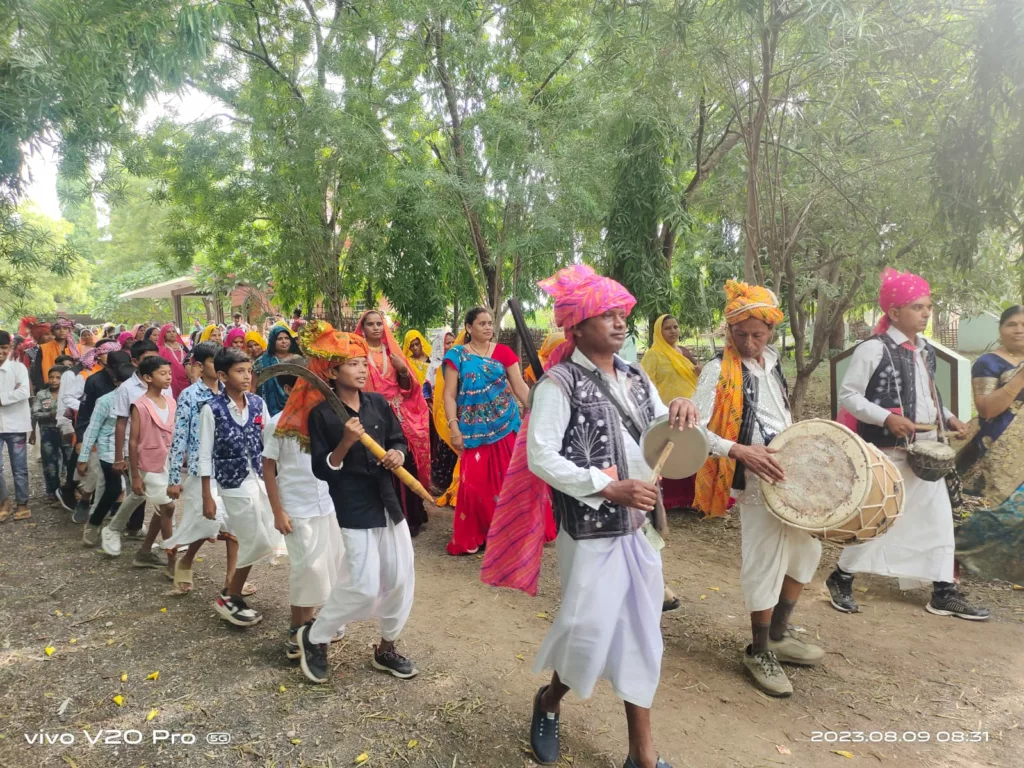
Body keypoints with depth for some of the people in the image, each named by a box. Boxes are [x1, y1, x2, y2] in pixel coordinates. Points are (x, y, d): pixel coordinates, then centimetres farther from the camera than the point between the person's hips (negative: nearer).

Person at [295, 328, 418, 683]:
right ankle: (314, 637, 20)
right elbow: (321, 470, -11)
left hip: (388, 500, 6)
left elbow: (400, 440, 12)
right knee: (363, 587, -6)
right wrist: (346, 443, -25)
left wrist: (398, 454, -10)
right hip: (353, 507, -6)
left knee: (401, 580, 10)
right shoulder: (322, 413, -10)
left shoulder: (378, 403, 4)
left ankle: (386, 648, 31)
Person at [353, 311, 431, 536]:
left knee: (406, 468, 0)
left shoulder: (393, 351, 13)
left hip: (400, 417, 3)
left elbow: (408, 388, 12)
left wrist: (403, 370, -6)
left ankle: (410, 518, 12)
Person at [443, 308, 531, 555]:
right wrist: (454, 427, -11)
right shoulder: (457, 355, 1)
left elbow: (520, 387, 2)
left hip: (506, 425, 2)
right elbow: (450, 395, -1)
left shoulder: (503, 352, 5)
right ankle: (470, 538, 15)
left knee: (507, 480, 6)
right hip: (474, 429, -1)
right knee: (474, 483, -2)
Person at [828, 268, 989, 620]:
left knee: (938, 518, 9)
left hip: (926, 450, 8)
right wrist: (886, 418, -25)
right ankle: (841, 579, 19)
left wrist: (948, 417, 7)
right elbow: (847, 395, -14)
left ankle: (944, 593, 21)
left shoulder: (926, 350, 11)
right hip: (887, 451, -8)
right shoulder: (873, 349, -14)